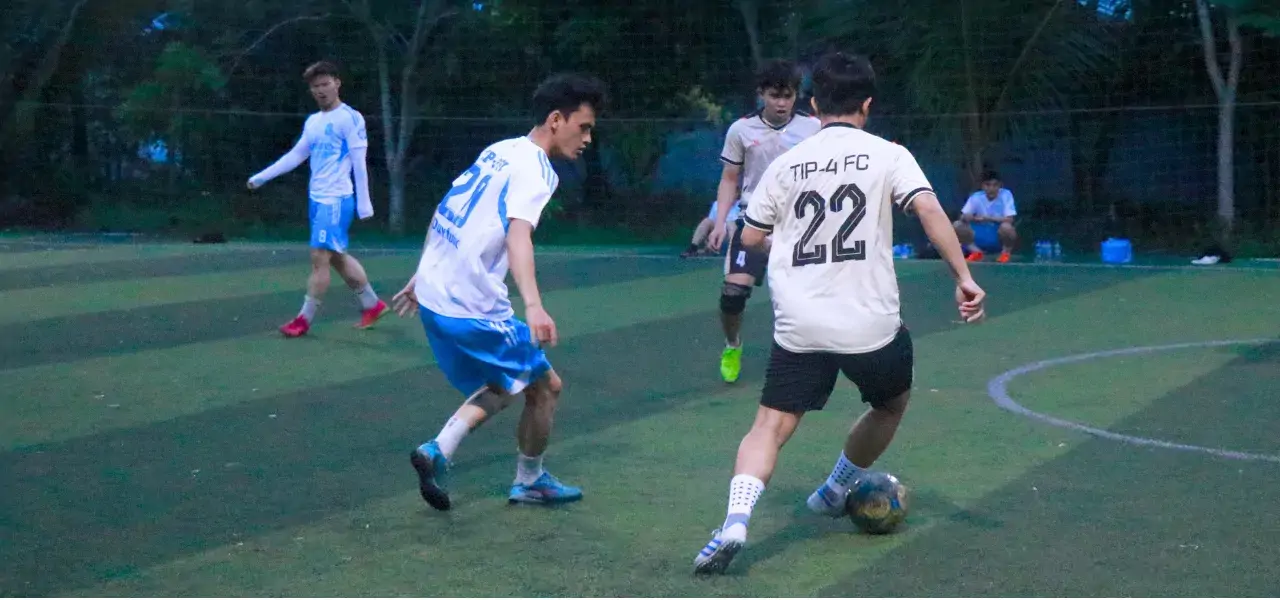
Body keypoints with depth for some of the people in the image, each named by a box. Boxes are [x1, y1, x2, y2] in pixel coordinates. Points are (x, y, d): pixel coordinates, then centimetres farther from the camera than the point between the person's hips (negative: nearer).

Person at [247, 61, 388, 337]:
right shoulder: (312, 122, 14)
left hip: (337, 199, -8)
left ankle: (305, 319, -1)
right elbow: (295, 155, 21)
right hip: (317, 199, 8)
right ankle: (373, 304, 24)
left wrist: (364, 204, -15)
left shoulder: (350, 118, -9)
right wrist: (261, 177, 18)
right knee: (337, 257, 12)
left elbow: (359, 163, -11)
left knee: (320, 257, -7)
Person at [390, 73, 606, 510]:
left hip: (434, 293, 9)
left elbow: (445, 214, 19)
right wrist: (533, 306, -45)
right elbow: (518, 235, -32)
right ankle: (529, 481, 24)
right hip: (472, 307, -9)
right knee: (545, 386, 9)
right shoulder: (535, 168, -14)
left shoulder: (500, 150, 12)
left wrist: (422, 278, 27)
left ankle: (438, 451, 10)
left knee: (504, 384, 24)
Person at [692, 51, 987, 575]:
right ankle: (834, 492, 41)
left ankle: (736, 519, -21)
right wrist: (963, 277, -12)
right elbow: (929, 208, -14)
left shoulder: (787, 163, 9)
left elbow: (750, 237, 14)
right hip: (871, 325, -1)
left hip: (798, 328, 1)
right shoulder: (887, 155, 1)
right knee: (892, 403, 28)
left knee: (770, 426, 3)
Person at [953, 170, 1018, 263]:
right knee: (957, 226, -18)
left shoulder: (1006, 195, -13)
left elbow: (1009, 220, -19)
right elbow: (963, 217, -8)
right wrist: (973, 218, -32)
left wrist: (987, 218, -27)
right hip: (981, 235, 3)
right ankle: (976, 252, -3)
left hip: (999, 235, -3)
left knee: (1006, 226, -37)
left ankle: (1006, 252, -7)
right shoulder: (976, 197, -6)